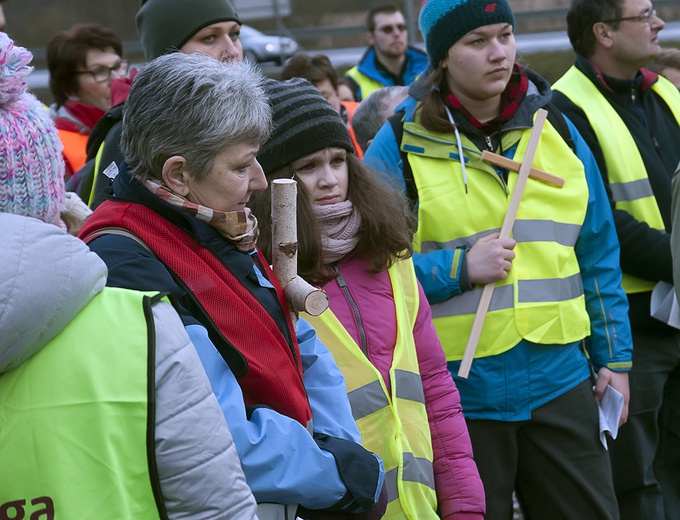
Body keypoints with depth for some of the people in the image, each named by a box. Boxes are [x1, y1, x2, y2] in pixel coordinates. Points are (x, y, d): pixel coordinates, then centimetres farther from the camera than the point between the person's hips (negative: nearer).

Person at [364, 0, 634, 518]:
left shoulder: (555, 129, 8)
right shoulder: (400, 146, -4)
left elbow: (598, 256, 13)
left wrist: (614, 358, 10)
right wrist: (460, 269, -16)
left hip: (560, 381, 3)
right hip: (459, 393, -3)